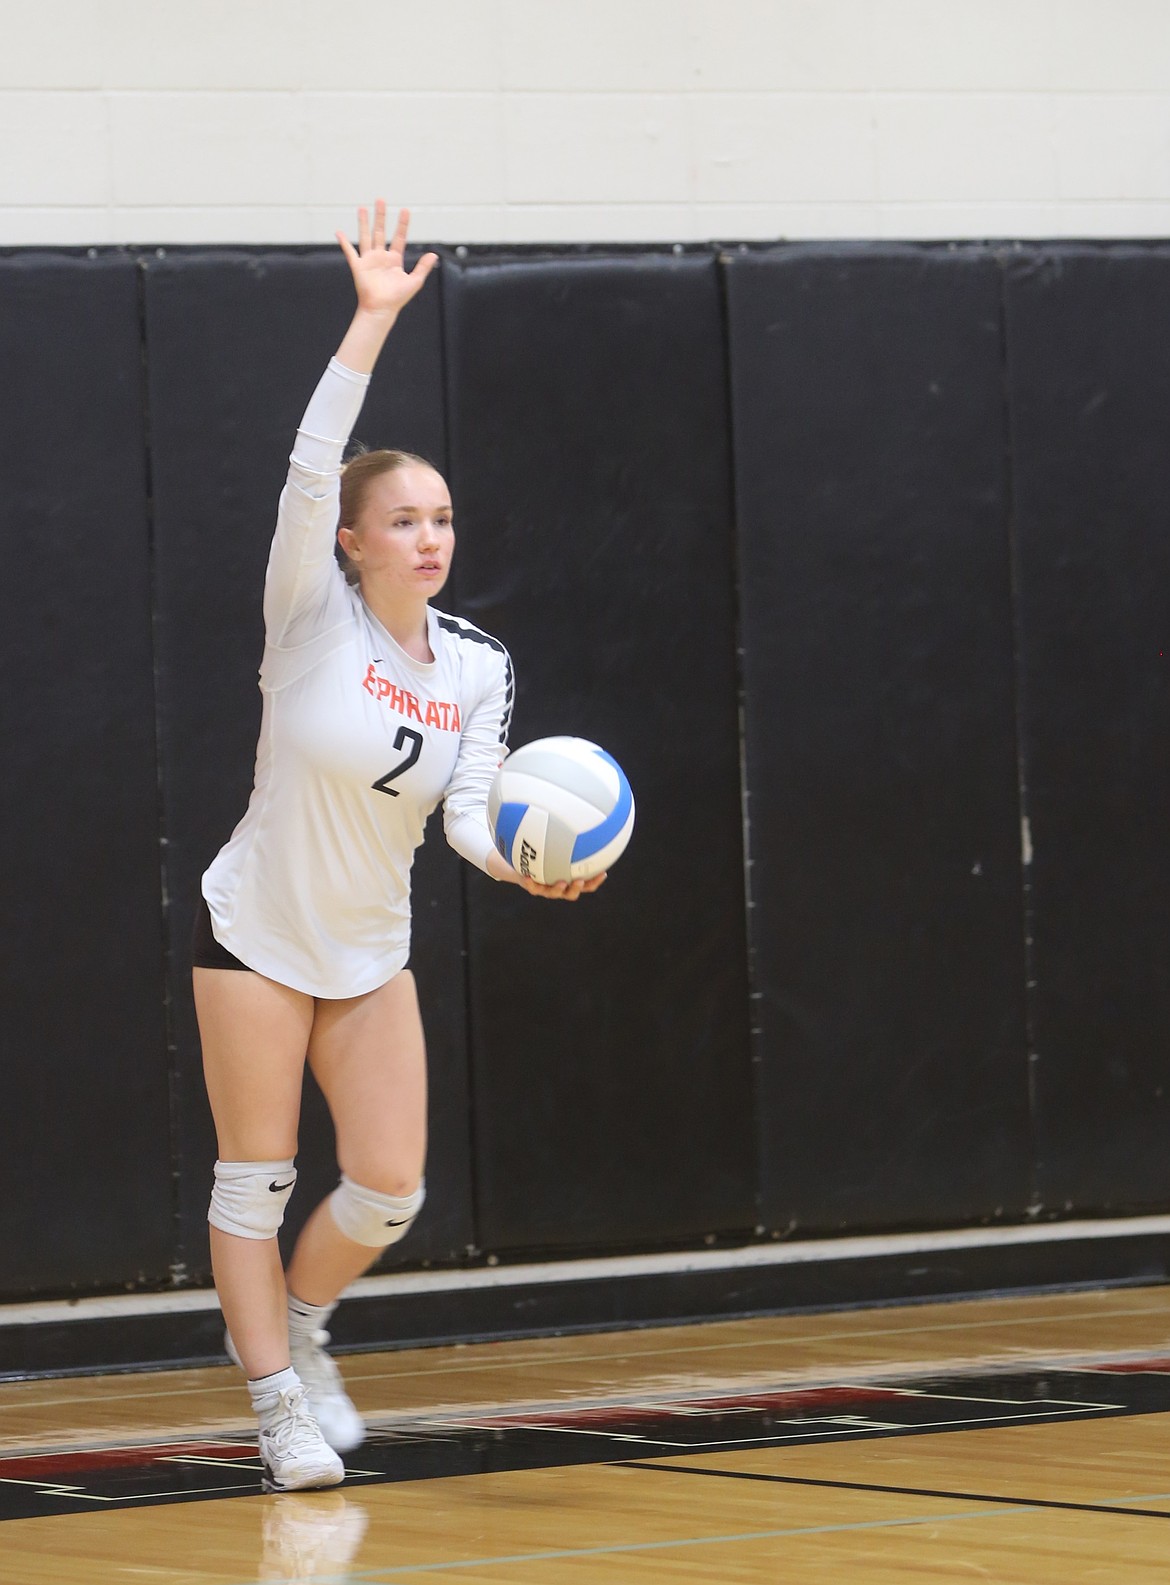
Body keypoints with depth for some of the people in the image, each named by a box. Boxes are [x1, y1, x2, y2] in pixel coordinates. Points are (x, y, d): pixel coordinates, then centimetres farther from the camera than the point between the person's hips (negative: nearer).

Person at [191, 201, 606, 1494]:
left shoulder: (477, 666, -3)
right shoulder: (313, 619, -15)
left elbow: (469, 808, -8)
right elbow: (309, 472, -29)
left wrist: (524, 858, -30)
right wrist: (372, 321, -35)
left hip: (370, 951, 4)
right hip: (255, 935, -4)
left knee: (390, 1186, 1)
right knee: (255, 1179, -2)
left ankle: (291, 1324, 29)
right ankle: (281, 1405, 8)